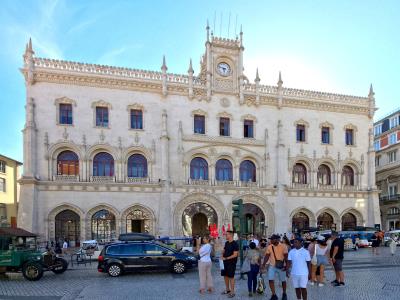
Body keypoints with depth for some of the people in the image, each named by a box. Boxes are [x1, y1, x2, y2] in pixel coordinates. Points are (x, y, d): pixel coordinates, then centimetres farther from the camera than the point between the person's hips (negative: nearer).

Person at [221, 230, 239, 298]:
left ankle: (232, 292, 8)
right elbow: (224, 251, 19)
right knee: (225, 276, 13)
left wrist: (226, 258, -20)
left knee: (231, 277, -1)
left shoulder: (235, 244, -14)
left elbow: (235, 254, -18)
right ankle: (227, 289, 28)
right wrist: (222, 256, -2)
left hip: (231, 263, -7)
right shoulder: (226, 243, 9)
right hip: (225, 262, 7)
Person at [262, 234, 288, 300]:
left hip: (281, 267, -2)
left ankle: (284, 294, 33)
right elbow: (267, 256, 1)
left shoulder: (283, 246, -11)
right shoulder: (269, 247, -1)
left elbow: (286, 257, -9)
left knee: (283, 281, 11)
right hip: (272, 266, 3)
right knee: (270, 280, -6)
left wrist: (285, 266, -15)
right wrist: (263, 264, -8)